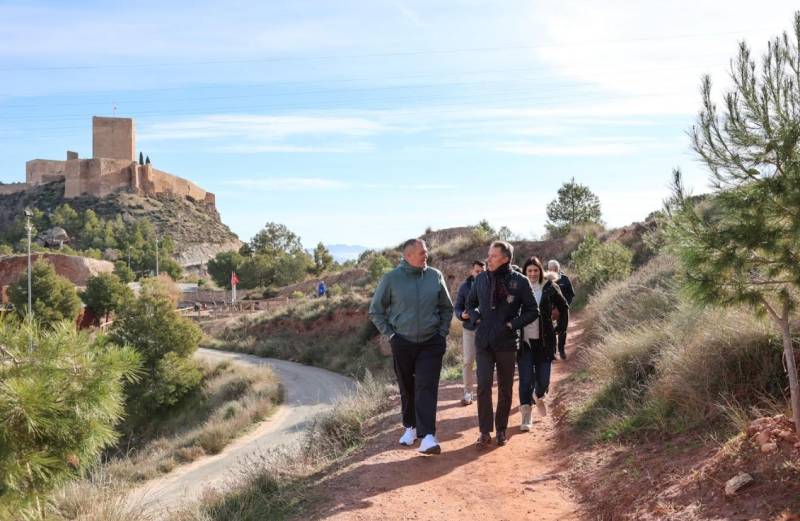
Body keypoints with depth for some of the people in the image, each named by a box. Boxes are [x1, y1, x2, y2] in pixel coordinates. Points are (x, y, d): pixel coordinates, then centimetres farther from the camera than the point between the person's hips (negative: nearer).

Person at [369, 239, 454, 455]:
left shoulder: (435, 276, 0)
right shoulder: (391, 279, -6)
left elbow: (446, 308, 12)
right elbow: (376, 310, 4)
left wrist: (442, 332, 5)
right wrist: (389, 334, -1)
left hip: (431, 343, 0)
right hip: (402, 343, 0)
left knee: (427, 388, -9)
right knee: (407, 388, 12)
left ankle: (427, 436, -11)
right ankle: (410, 427, 30)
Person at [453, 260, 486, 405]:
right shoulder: (464, 286, 1)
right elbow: (457, 307, 4)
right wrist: (461, 315, -17)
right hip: (469, 329, 1)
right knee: (468, 361, 0)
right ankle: (468, 392, 9)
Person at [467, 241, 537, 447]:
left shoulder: (520, 281, -5)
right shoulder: (481, 279, 3)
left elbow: (532, 311, 1)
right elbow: (470, 303, 20)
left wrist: (513, 324, -9)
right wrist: (476, 319, 3)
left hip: (507, 342, -1)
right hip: (483, 342, 1)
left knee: (505, 389, 8)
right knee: (483, 385, -7)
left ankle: (501, 429, 22)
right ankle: (485, 431, 2)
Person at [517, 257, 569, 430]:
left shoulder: (550, 287, -1)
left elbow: (564, 307, 12)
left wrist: (560, 327, 8)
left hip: (544, 341, 1)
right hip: (524, 341, -1)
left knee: (543, 379, 3)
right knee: (526, 379, -1)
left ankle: (540, 398, 37)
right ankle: (526, 415, 9)